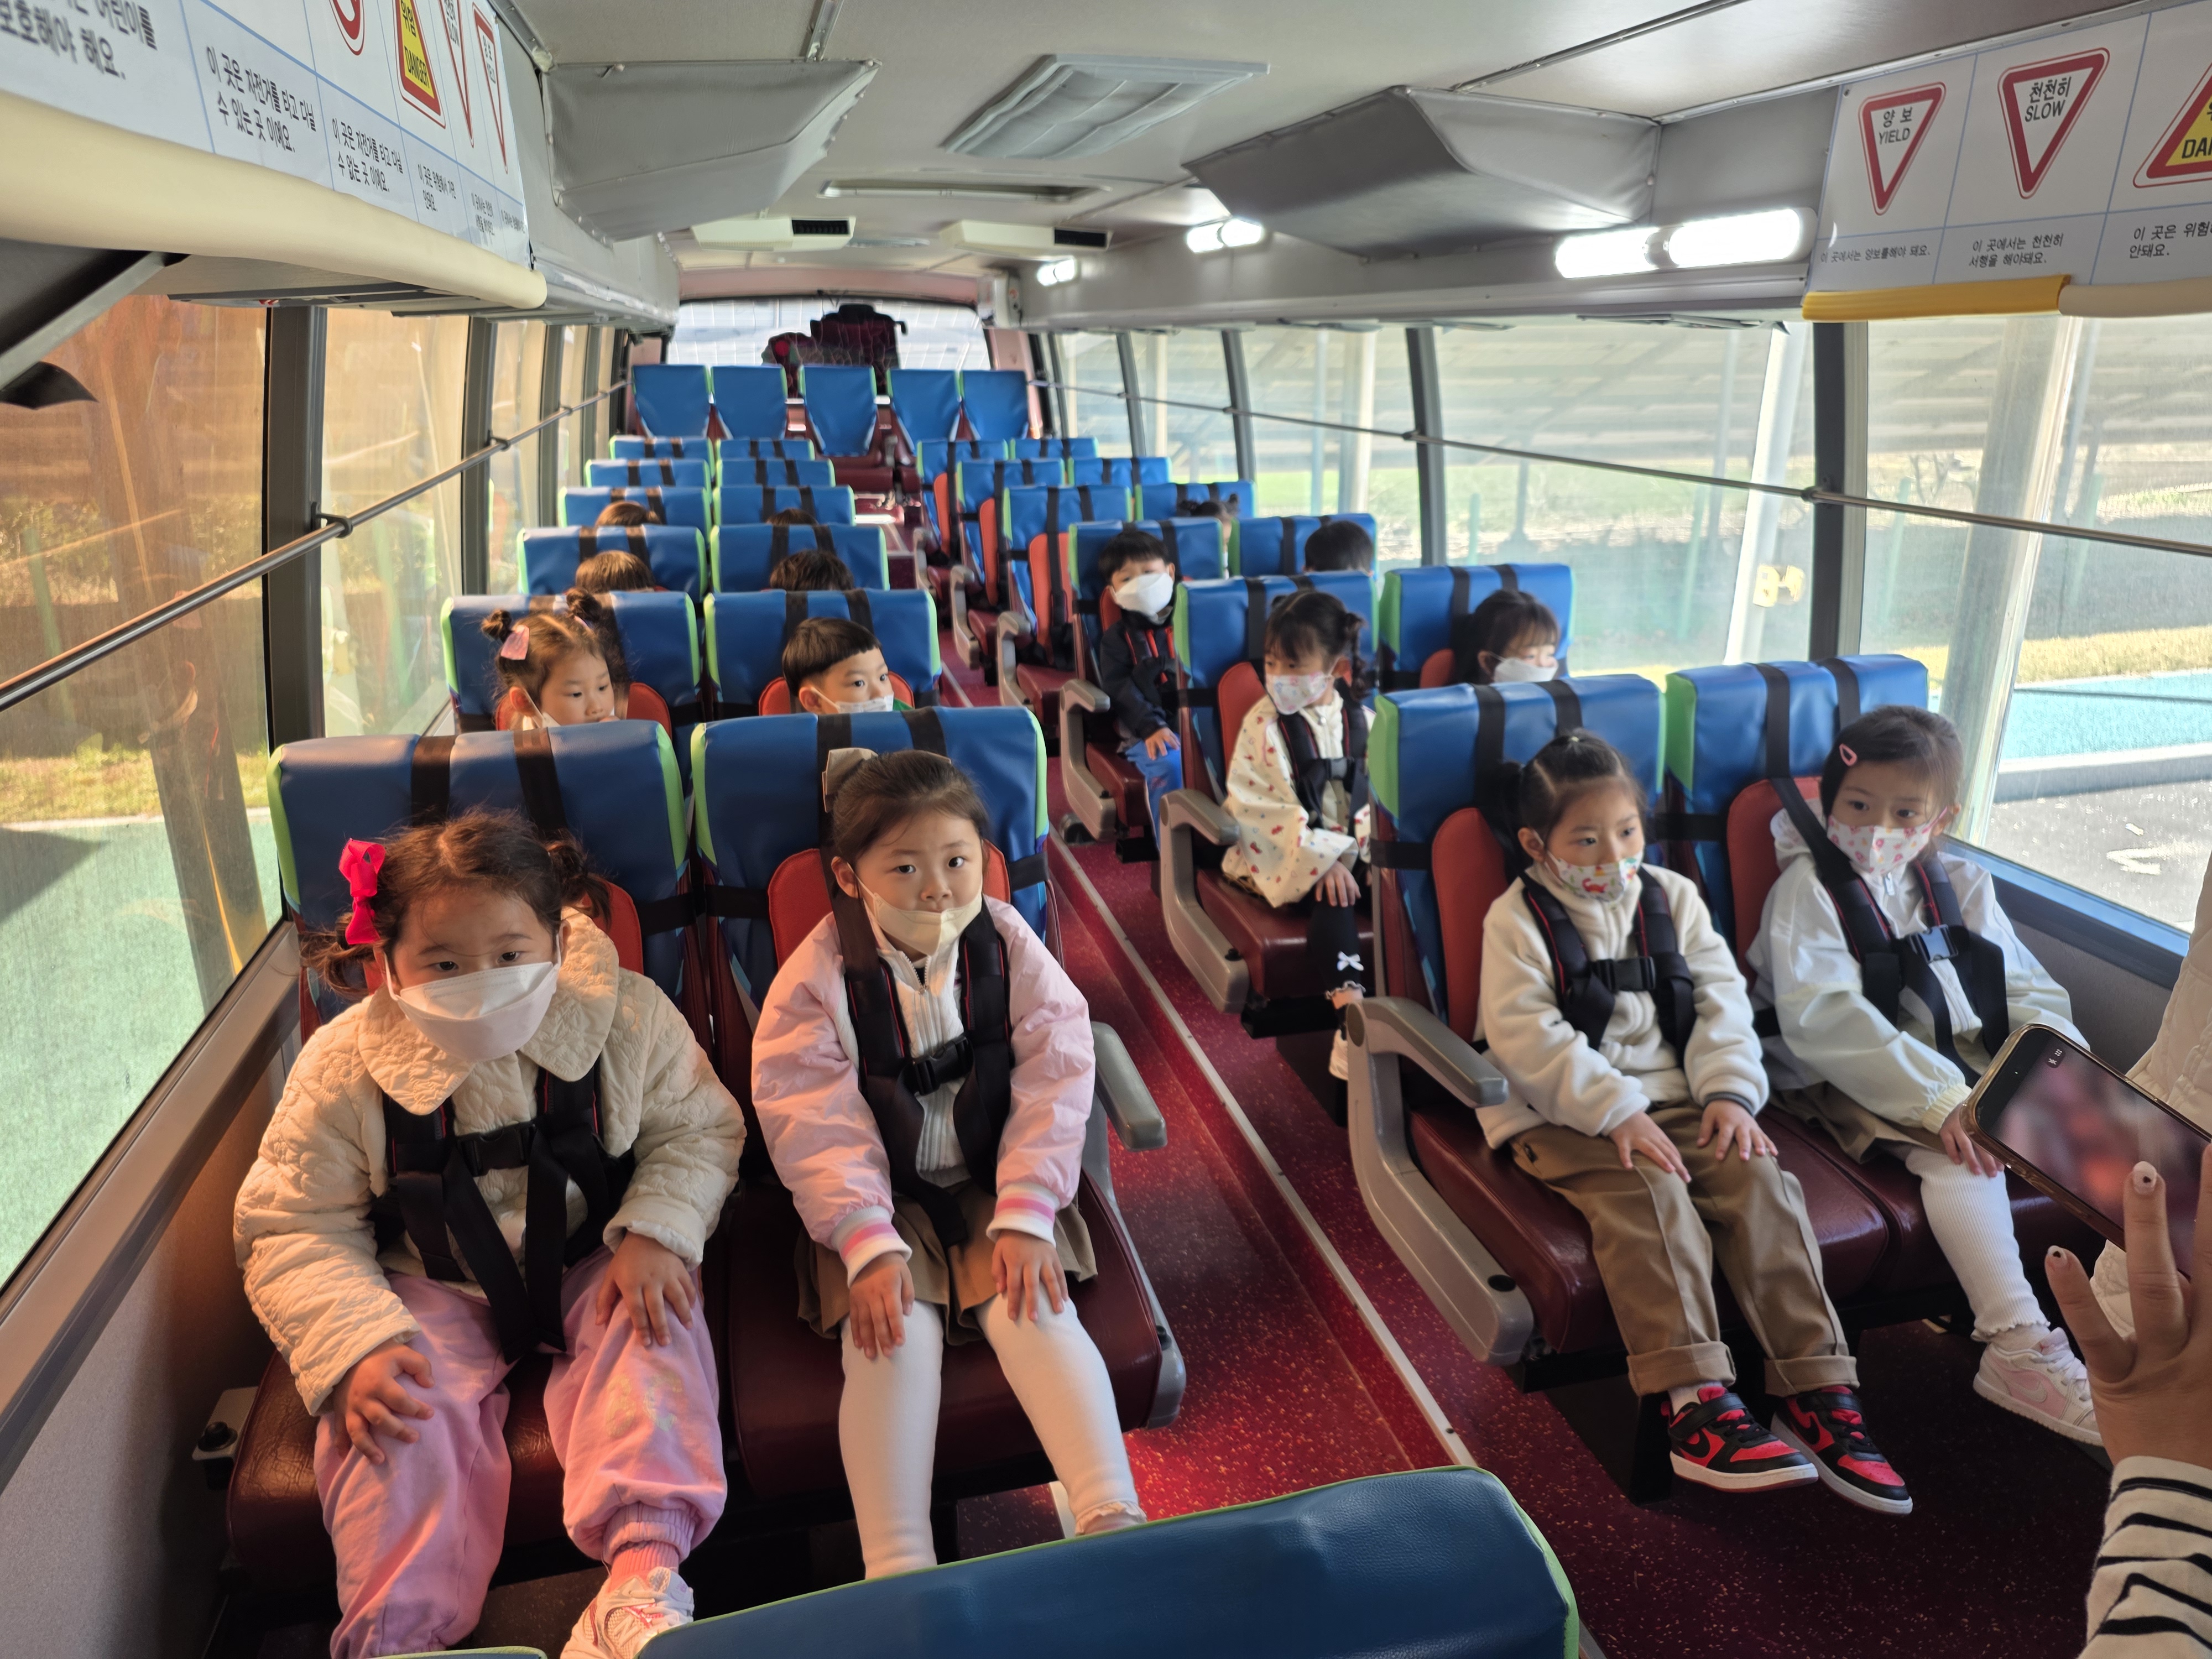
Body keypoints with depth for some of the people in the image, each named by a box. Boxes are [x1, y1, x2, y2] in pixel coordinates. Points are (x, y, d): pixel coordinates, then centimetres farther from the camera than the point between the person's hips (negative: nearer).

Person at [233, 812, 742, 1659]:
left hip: (592, 1265, 0)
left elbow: (698, 1130, -2)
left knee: (649, 1330, -26)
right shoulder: (344, 1068, -15)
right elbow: (294, 1228, -8)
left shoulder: (628, 1019, -16)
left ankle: (643, 1570, -30)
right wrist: (354, 1346, -23)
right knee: (391, 1400, -23)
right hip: (434, 1290, 1)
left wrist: (657, 1232, -21)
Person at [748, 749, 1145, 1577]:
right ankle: (897, 1570, -22)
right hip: (882, 1201, -1)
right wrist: (870, 1245, -25)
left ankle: (1114, 1519, -20)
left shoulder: (1011, 947, -7)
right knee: (894, 1337, -22)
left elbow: (1054, 1083, -10)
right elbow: (818, 1126, -15)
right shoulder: (817, 977, -11)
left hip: (994, 1189, 1)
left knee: (1034, 1312, -21)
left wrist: (1025, 1216, -19)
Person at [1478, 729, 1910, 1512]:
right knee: (1648, 1195, -30)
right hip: (1563, 1117, -4)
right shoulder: (1517, 919, -4)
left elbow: (1722, 1000, 8)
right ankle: (1695, 1402, -32)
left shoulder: (1671, 898, 11)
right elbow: (1526, 1037, -14)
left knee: (1762, 1181, -19)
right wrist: (1615, 1112, -22)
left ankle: (1816, 1389, -16)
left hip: (1674, 1099, 5)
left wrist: (1732, 1091, -9)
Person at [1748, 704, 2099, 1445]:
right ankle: (2018, 1347, -28)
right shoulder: (1810, 885, -7)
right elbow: (1821, 1018, -20)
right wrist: (1939, 1100, -26)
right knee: (1954, 1156, -29)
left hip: (1969, 1068, 6)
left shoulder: (1960, 888, 12)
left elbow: (2029, 993, 9)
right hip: (1856, 1085, -6)